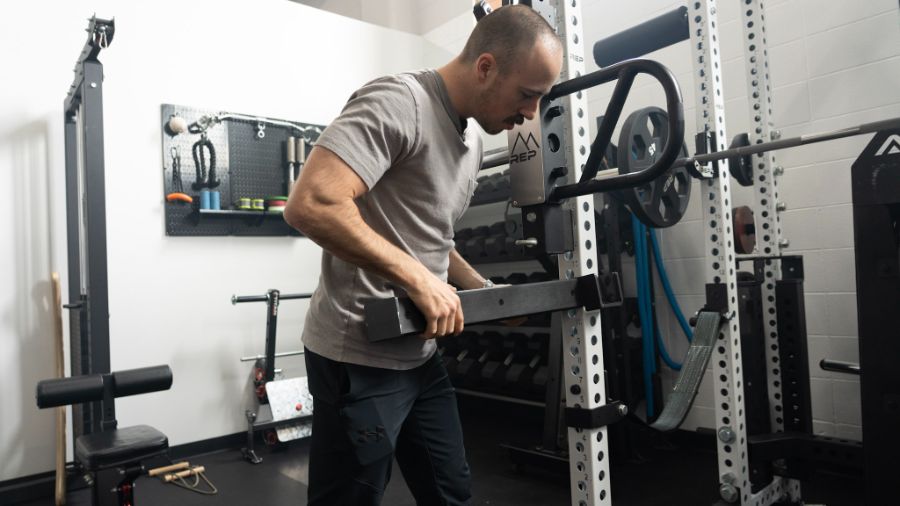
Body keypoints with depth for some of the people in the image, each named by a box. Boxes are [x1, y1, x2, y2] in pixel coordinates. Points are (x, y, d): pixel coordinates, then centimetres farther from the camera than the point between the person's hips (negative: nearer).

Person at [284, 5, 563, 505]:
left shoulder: (472, 140, 13)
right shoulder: (398, 102, -17)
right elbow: (311, 204, -29)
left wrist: (484, 290, 13)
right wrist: (419, 280, -26)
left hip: (420, 354, 9)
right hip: (361, 357, -9)